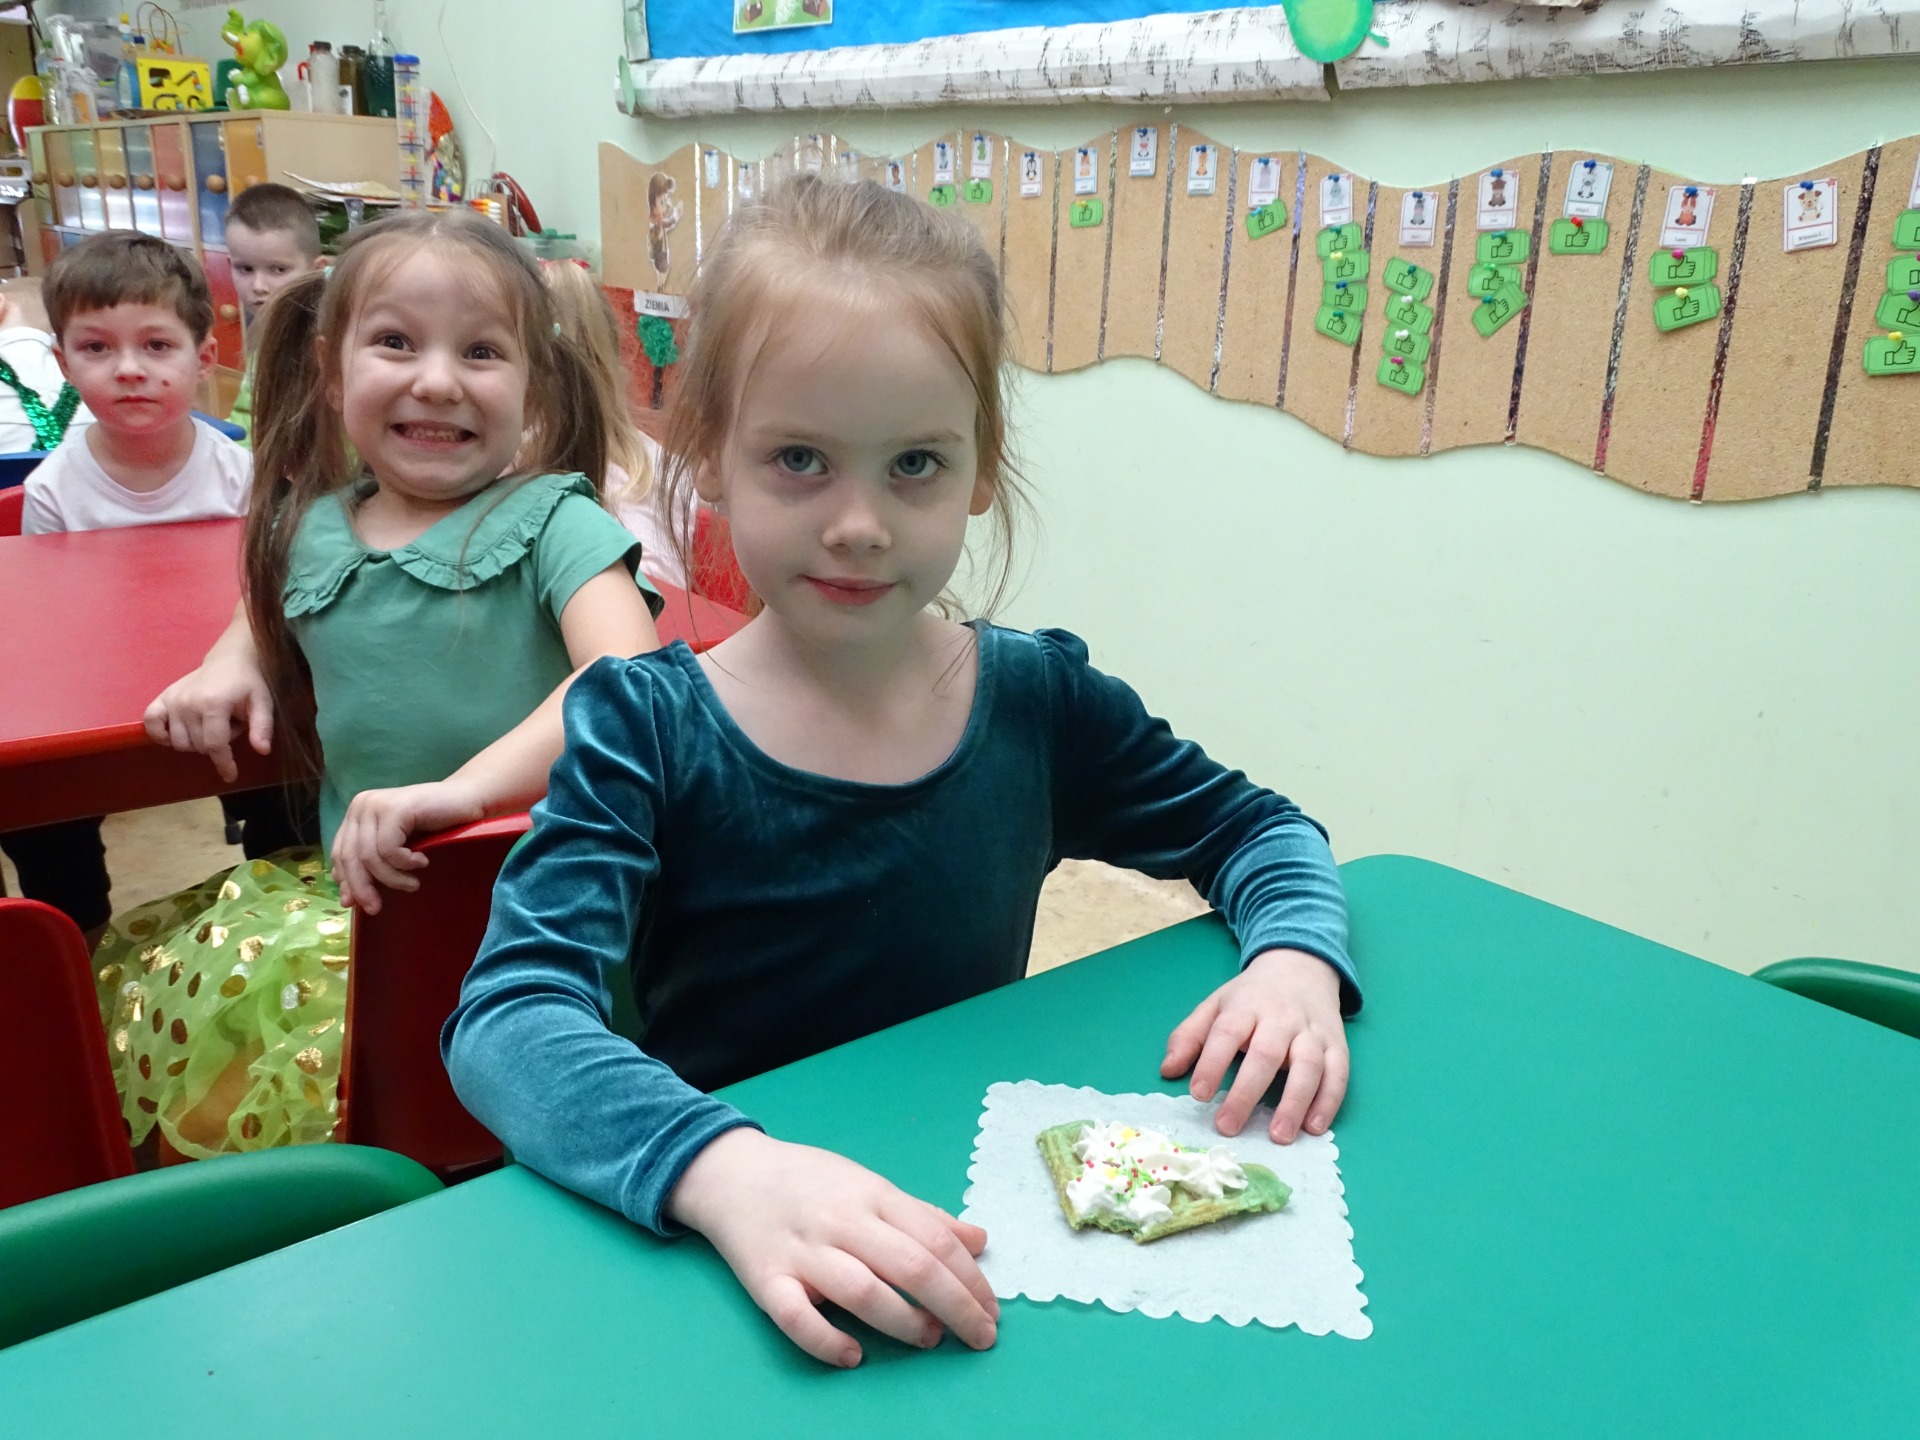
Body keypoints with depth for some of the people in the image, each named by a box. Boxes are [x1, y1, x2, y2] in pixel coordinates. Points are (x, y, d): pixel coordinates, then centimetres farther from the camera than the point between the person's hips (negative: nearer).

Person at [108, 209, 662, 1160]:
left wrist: (469, 784, -37)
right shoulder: (313, 529, 8)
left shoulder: (551, 522, -10)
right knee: (117, 970, 6)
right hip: (344, 880, 7)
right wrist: (232, 665, 10)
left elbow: (629, 674, -27)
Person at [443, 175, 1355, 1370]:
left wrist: (1296, 960, -8)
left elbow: (1262, 830, 12)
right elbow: (506, 1019, -20)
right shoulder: (645, 729, -9)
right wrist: (725, 1169, -37)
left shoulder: (1044, 703, -1)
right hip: (705, 1249, -2)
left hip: (972, 1219, 3)